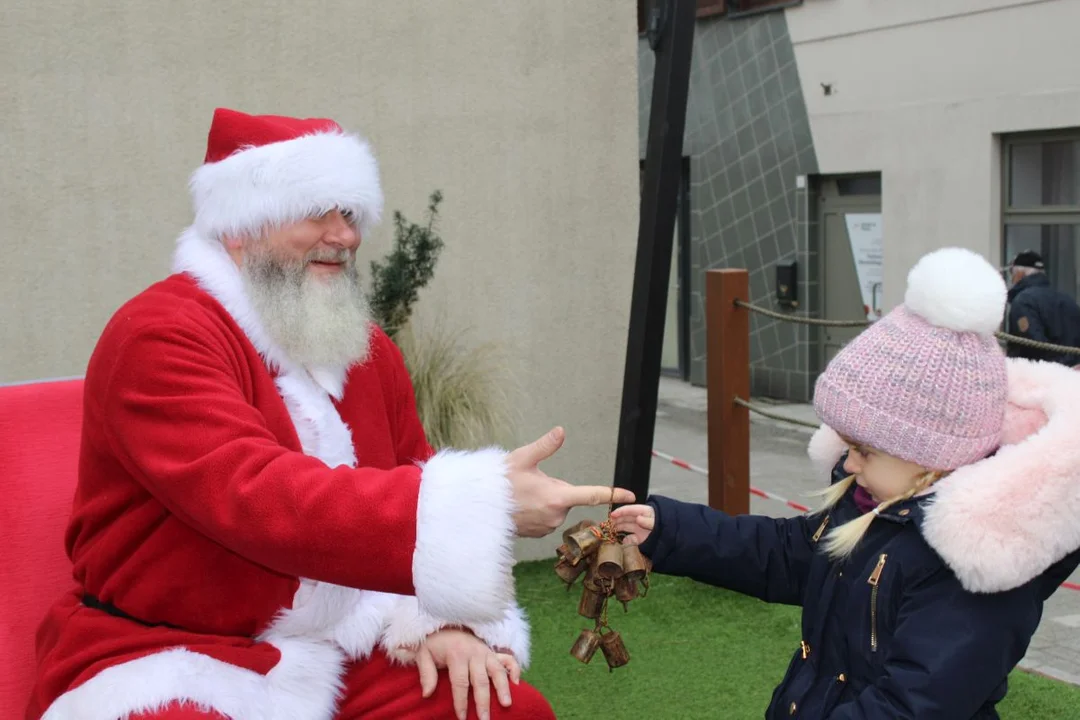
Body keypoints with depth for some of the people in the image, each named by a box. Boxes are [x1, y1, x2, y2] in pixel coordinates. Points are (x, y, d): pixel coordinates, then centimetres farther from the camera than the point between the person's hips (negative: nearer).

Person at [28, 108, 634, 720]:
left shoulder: (365, 347, 9)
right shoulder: (160, 338, -16)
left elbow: (411, 488, 12)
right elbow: (260, 497, -31)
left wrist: (444, 618, -9)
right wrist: (481, 504, -38)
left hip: (340, 655, 6)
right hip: (172, 663, -6)